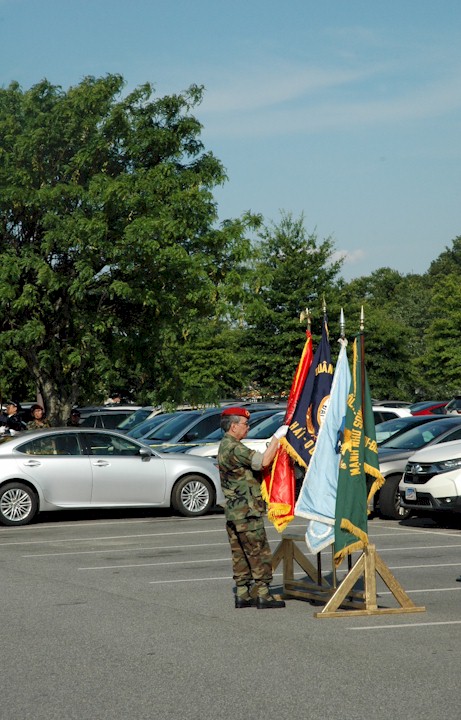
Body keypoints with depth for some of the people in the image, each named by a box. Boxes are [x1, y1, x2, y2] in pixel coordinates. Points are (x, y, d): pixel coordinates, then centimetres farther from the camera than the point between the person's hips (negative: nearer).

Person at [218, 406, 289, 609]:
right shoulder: (234, 448, -17)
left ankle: (242, 595, 14)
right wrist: (277, 437, -20)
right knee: (259, 553, -5)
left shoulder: (224, 446, 16)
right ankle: (263, 596, -4)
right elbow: (263, 461, -28)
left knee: (240, 554, 11)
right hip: (246, 512, -10)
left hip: (233, 511, 10)